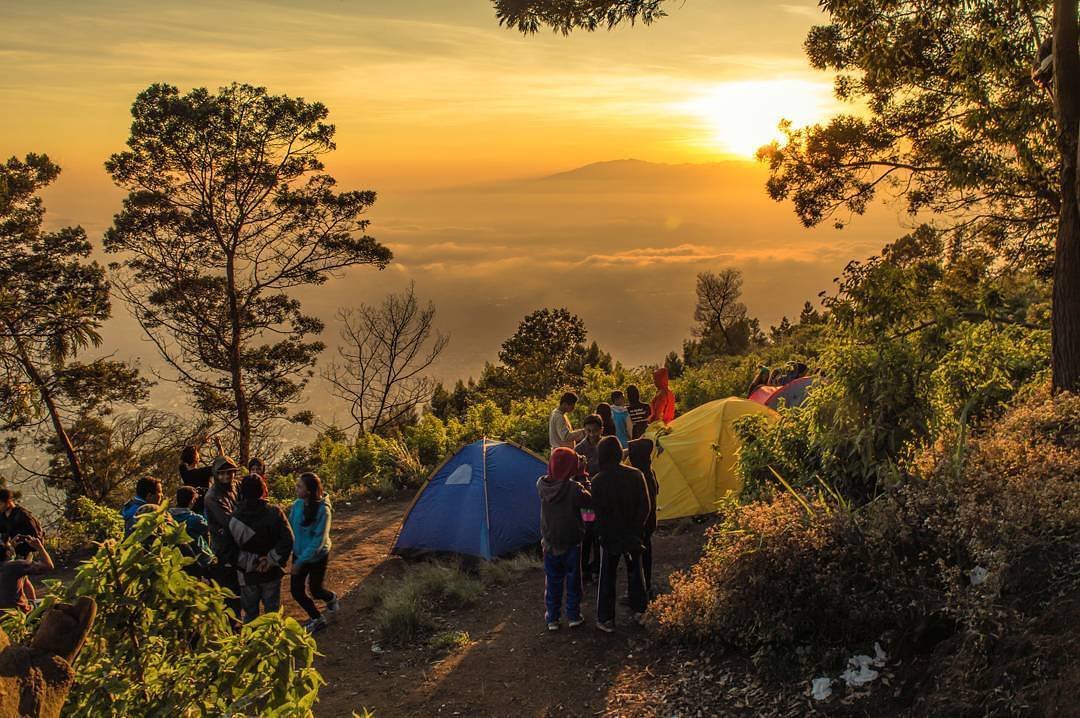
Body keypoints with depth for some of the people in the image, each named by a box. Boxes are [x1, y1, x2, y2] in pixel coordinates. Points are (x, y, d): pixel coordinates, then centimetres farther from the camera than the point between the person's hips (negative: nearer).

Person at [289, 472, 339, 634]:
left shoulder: (323, 510, -27)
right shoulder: (297, 504, -11)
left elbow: (318, 541, -25)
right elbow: (290, 528, 0)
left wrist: (300, 562, -24)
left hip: (318, 557, -5)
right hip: (299, 554, 5)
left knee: (315, 590, 11)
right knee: (296, 591, 5)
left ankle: (331, 598, 47)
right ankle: (316, 619, 29)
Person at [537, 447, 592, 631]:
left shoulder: (541, 484, -10)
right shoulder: (573, 488, -23)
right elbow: (589, 501, -13)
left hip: (550, 543, 3)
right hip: (571, 543, -3)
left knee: (552, 581, 15)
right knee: (573, 581, 14)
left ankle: (552, 619, 21)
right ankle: (573, 616, 23)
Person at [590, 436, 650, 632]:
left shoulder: (597, 481, -16)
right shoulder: (635, 475, -10)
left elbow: (598, 513, -13)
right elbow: (645, 507, -9)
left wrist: (604, 535, -2)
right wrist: (635, 530, -4)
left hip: (610, 537, -2)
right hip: (633, 535, 2)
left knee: (607, 577, 9)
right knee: (635, 572, 21)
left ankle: (606, 619, 13)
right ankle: (639, 611, 32)